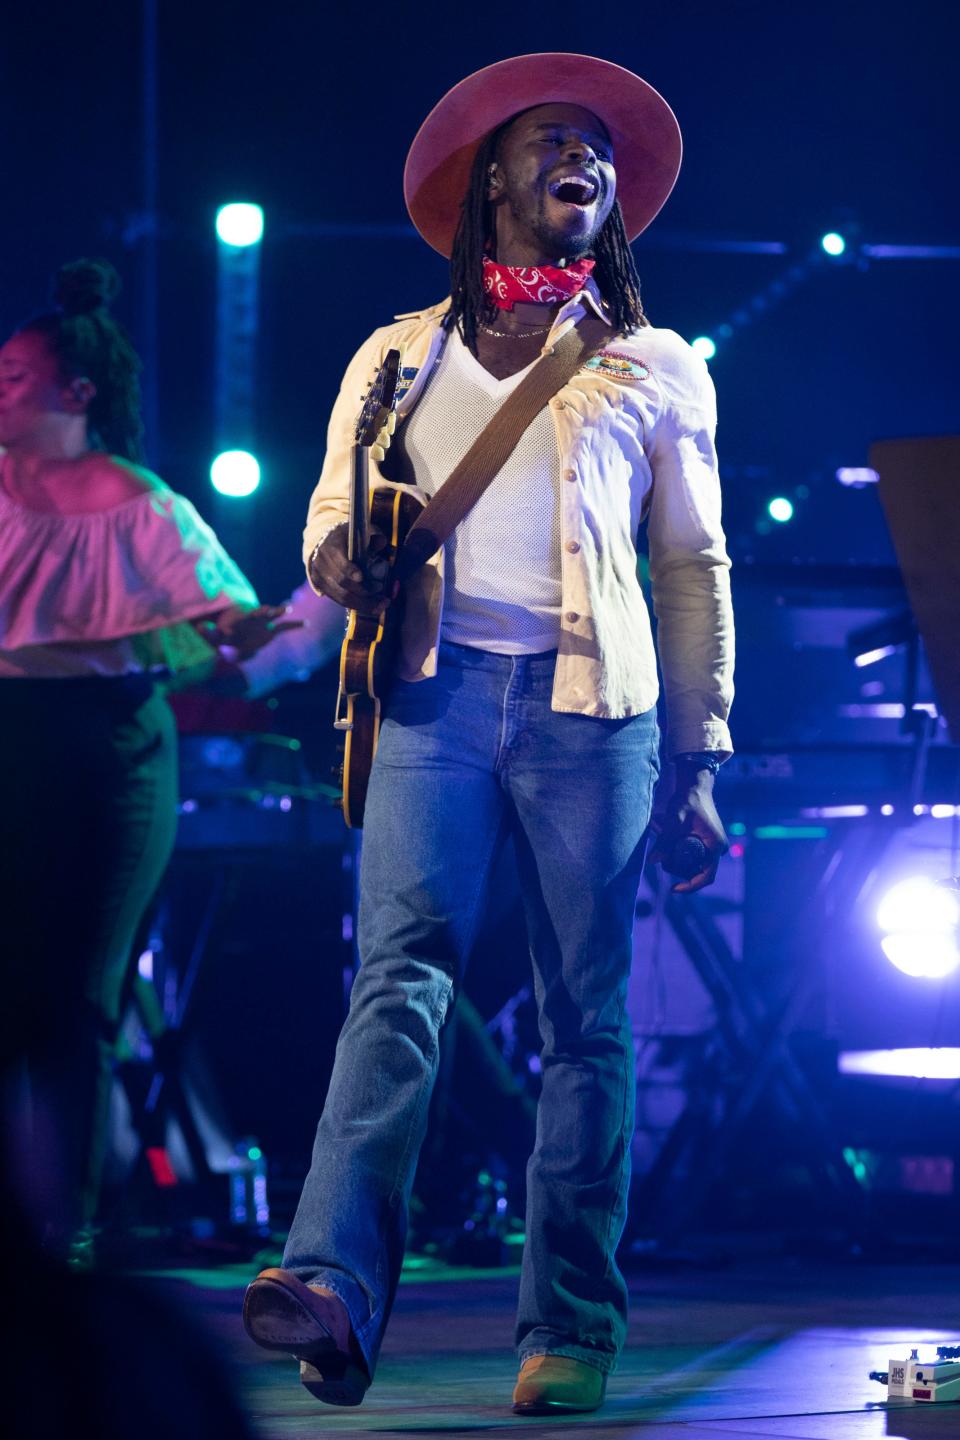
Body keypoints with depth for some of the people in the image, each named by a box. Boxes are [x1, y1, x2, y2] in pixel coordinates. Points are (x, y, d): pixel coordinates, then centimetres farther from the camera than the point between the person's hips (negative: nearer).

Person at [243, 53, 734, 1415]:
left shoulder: (656, 369, 19)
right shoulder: (399, 354, 21)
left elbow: (695, 569, 17)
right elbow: (331, 512, 19)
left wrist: (699, 762, 9)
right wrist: (343, 551, -8)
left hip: (591, 702, 0)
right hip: (436, 689, 0)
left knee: (587, 1014, -4)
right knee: (402, 969, -18)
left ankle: (571, 1330, -2)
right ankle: (335, 1285, -33)